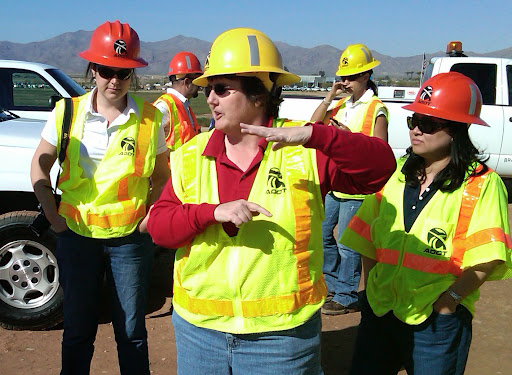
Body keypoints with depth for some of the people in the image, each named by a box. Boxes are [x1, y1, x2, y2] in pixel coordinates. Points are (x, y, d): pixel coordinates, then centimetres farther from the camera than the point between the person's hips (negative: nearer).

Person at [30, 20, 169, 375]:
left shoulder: (150, 118, -3)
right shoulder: (67, 113, -1)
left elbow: (161, 176, 7)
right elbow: (39, 166, 8)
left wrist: (148, 216, -4)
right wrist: (55, 217, 1)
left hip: (130, 238, -1)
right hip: (77, 235, 1)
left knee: (132, 332, 10)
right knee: (78, 329, 14)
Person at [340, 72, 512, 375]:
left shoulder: (483, 184, -8)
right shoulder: (397, 173, 7)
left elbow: (487, 257, -15)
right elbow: (368, 238, 9)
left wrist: (451, 297, -19)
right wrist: (370, 286, 4)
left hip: (437, 320, -4)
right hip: (380, 309, 5)